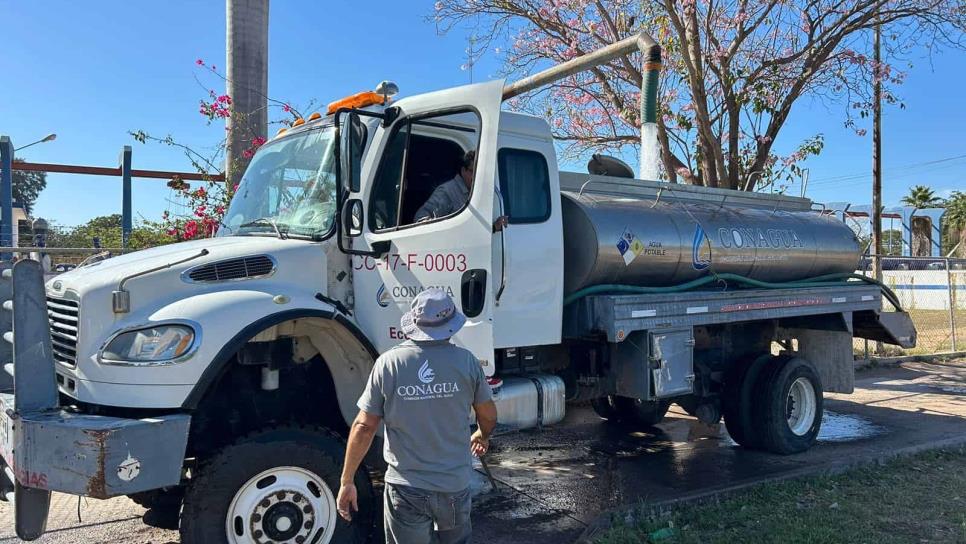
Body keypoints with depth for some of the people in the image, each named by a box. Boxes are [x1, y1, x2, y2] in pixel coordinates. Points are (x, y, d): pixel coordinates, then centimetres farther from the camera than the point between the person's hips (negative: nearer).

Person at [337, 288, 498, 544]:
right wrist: (481, 436, 28)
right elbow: (488, 416, 5)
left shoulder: (388, 363, -11)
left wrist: (346, 482, 1)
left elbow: (364, 428, -10)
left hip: (406, 489, -1)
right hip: (455, 485, 2)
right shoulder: (466, 360, -8)